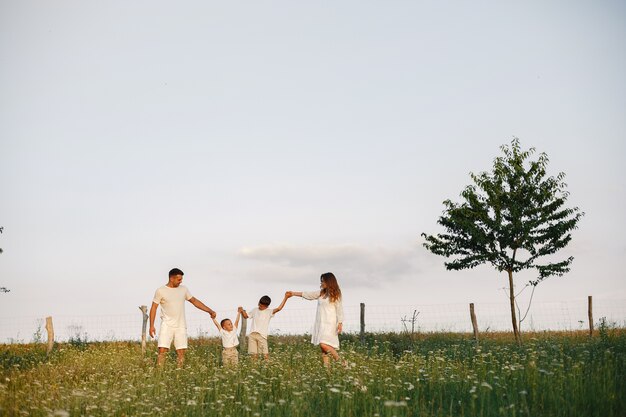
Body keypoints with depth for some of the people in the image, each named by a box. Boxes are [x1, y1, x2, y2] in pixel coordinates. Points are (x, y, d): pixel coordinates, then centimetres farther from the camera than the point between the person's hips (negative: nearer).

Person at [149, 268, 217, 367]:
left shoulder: (183, 289, 8)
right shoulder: (160, 291, -3)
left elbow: (194, 301, 16)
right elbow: (154, 308, 0)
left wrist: (210, 311, 11)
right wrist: (151, 326, -7)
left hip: (181, 326, 3)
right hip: (167, 325, -3)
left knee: (181, 352, 0)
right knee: (162, 351, -12)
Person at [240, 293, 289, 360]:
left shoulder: (269, 312, 1)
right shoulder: (255, 310, 15)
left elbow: (279, 308, -12)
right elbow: (246, 316, 26)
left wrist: (285, 298, -21)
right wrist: (242, 311, 6)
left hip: (262, 335, -3)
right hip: (252, 335, 3)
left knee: (265, 354, -8)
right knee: (254, 354, 3)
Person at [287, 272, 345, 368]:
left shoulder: (335, 294, -3)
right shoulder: (321, 293, 15)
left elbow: (339, 309, -6)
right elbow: (308, 295, 21)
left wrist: (340, 323, -14)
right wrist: (293, 293, 24)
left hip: (329, 323, -7)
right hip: (320, 323, 7)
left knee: (324, 344, -19)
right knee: (322, 346, 1)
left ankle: (341, 362, -7)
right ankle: (326, 366, 2)